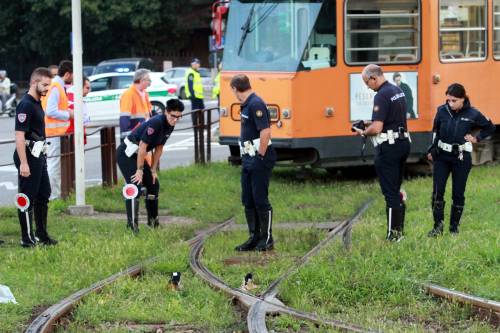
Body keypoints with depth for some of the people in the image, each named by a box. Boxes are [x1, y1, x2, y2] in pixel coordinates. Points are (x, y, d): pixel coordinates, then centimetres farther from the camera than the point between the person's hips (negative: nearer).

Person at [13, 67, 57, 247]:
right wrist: (23, 163, -25)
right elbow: (19, 136, -22)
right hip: (28, 156, -10)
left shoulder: (37, 103, 12)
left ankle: (41, 234, 26)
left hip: (39, 155, 10)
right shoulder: (25, 105, -18)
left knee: (43, 195, 16)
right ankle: (27, 239, 2)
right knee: (27, 198, -3)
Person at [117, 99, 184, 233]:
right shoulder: (155, 123, -27)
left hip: (137, 155, 9)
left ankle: (153, 220, 23)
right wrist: (140, 170, -21)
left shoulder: (169, 126, 2)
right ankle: (132, 223, -20)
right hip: (126, 153, -9)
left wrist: (153, 170, 10)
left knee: (153, 184, 11)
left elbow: (158, 149, 11)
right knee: (135, 185, -20)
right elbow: (142, 146, -25)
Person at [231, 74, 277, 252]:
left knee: (260, 200, -3)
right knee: (248, 201, 12)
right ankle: (254, 238, 19)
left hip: (260, 160, -10)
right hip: (248, 159, 10)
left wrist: (261, 157, -18)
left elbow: (265, 132, -24)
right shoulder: (246, 105, 13)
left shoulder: (256, 104, -18)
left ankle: (267, 239, 6)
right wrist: (247, 158, 16)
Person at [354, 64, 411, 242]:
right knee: (396, 189, 16)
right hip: (403, 143, 9)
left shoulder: (382, 96, -18)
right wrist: (371, 124, 16)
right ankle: (399, 230, 20)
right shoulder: (398, 91, 12)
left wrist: (363, 132, -3)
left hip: (388, 147, -9)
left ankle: (393, 234, -2)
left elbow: (377, 128, -22)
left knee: (390, 192, -4)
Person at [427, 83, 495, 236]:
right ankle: (438, 226, -1)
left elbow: (490, 128, 7)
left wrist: (476, 138, -3)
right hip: (442, 156, 1)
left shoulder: (472, 114, -9)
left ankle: (454, 227, 17)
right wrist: (431, 151, 11)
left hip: (461, 158, -1)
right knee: (437, 191, -7)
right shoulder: (442, 111, -5)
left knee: (458, 193, 5)